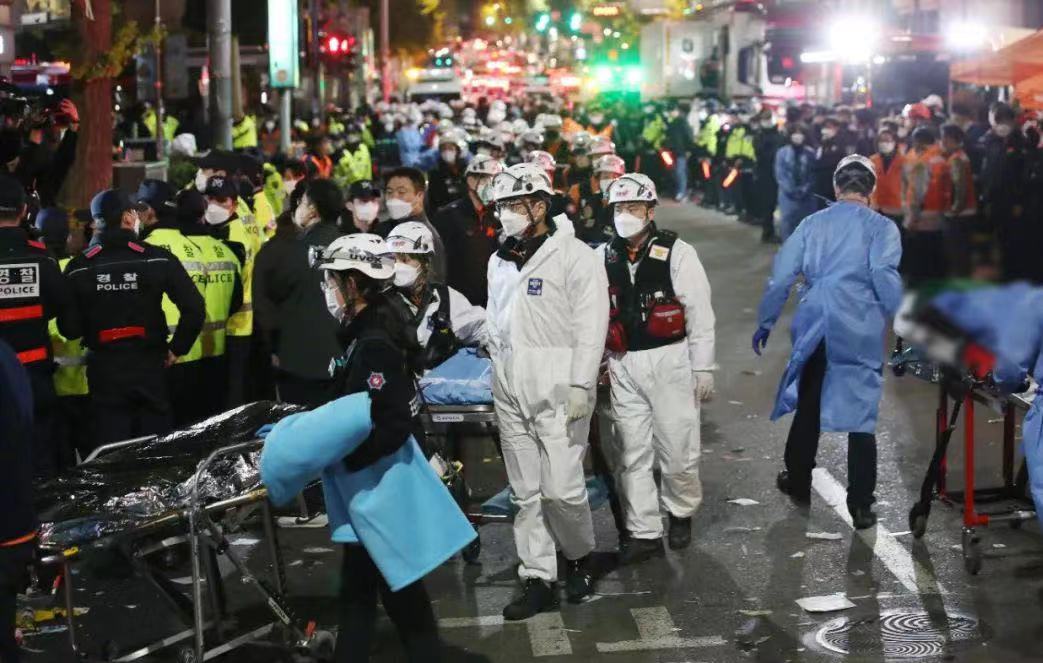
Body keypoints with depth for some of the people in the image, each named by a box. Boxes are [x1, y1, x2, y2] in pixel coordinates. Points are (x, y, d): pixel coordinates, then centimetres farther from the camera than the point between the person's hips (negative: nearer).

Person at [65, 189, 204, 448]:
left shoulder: (79, 267, -3)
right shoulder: (158, 259, -7)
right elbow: (194, 309, -13)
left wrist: (89, 344, 13)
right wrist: (176, 349, -2)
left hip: (104, 370, 1)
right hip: (150, 366, -1)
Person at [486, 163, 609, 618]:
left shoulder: (575, 257, -8)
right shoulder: (499, 261, 15)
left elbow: (590, 328, -12)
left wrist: (580, 386, -18)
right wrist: (499, 373, 14)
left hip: (558, 393, -6)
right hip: (511, 393, 7)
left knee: (561, 489, -8)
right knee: (526, 493, 8)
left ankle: (580, 556, 19)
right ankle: (538, 580, 16)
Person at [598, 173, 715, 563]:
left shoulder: (677, 253, -6)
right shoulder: (603, 257, 7)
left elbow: (700, 314, -6)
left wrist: (703, 369, -6)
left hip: (670, 361, -4)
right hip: (624, 366, 4)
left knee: (677, 449, 2)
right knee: (632, 453, 6)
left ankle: (681, 513, 28)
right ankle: (644, 532, 15)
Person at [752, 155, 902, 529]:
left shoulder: (812, 223, 7)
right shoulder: (882, 227, -2)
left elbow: (781, 277, 4)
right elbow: (885, 277, -17)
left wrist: (765, 323, 14)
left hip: (814, 333, 3)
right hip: (862, 336, -3)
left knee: (808, 407, 19)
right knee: (861, 416, 6)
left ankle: (798, 485, 32)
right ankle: (860, 506, 9)